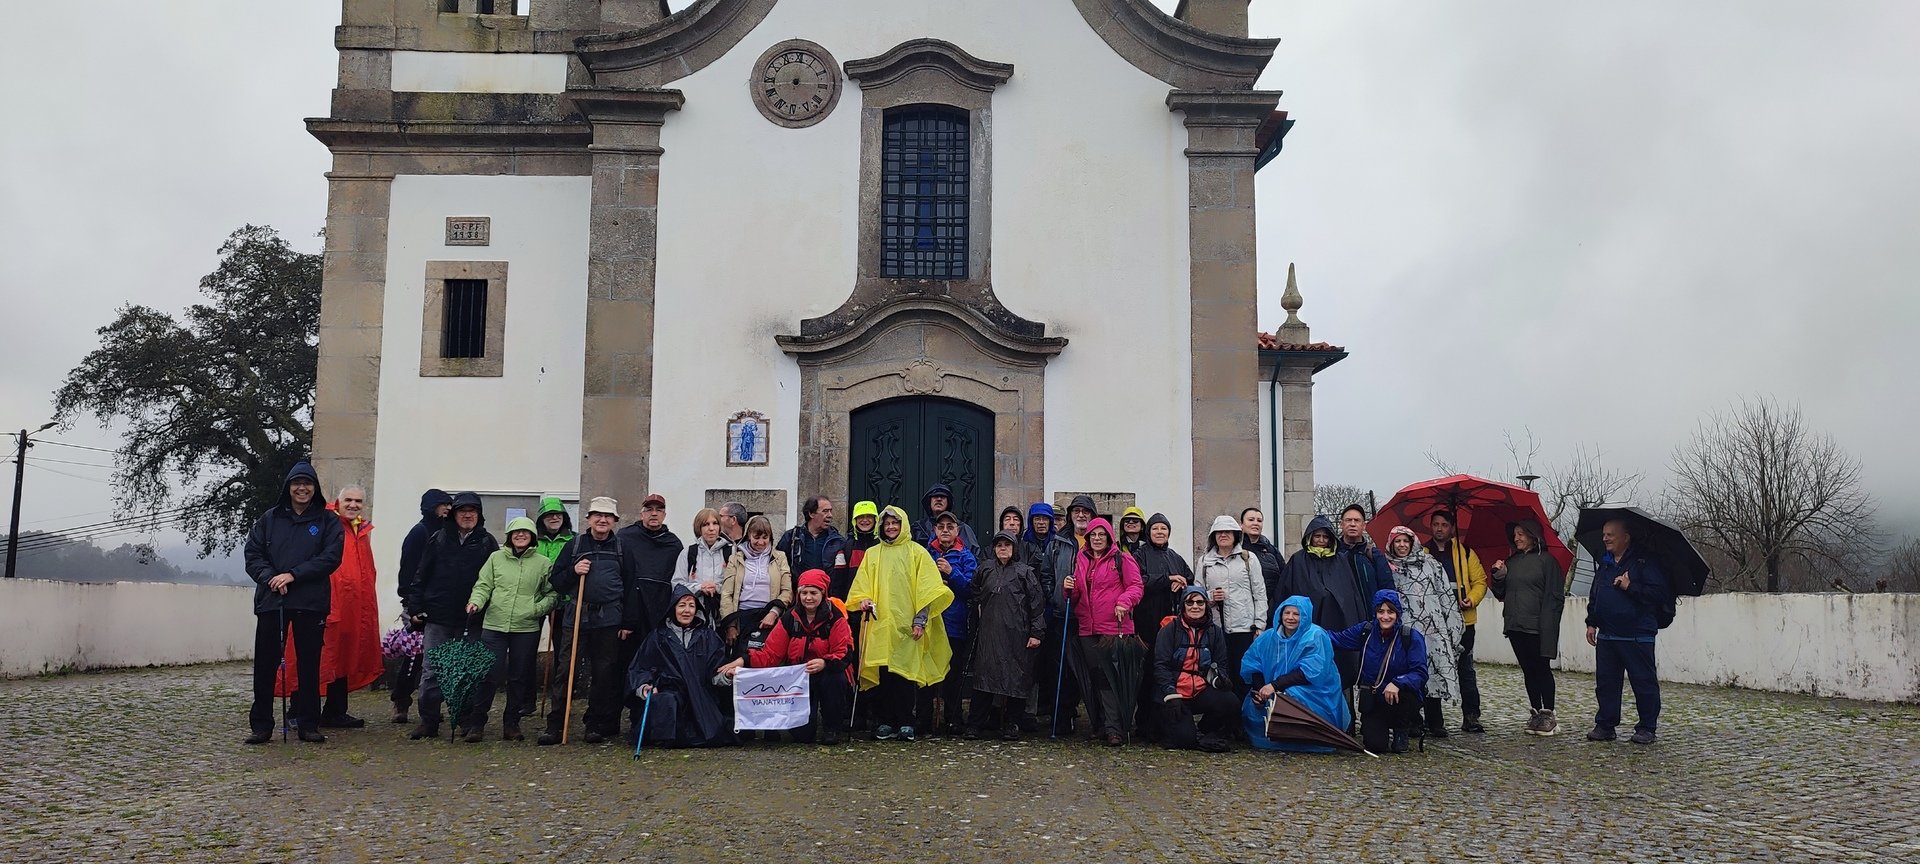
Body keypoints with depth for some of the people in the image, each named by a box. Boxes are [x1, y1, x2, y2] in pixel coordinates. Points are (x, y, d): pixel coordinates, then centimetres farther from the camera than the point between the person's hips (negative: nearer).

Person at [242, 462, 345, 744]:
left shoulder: (327, 521, 5)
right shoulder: (269, 519, 10)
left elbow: (331, 557, -5)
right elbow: (252, 554, 5)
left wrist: (293, 575, -13)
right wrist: (269, 578, -12)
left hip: (311, 603, -1)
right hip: (271, 601, 1)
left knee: (309, 663, 5)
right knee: (265, 663, 2)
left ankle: (308, 724, 13)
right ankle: (261, 725, 11)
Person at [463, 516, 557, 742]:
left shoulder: (543, 563, 5)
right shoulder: (496, 557, 6)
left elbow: (552, 594, 7)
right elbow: (483, 586, 6)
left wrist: (536, 609, -7)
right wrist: (476, 602, -12)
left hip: (526, 629, 1)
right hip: (494, 625, -1)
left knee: (519, 677, 7)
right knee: (489, 675, -3)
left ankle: (511, 723, 19)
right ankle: (477, 723, 9)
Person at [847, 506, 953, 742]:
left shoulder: (916, 552, 8)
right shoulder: (872, 554, 17)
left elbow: (926, 590, 3)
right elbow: (862, 586, 15)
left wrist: (920, 621, -6)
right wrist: (863, 601, -7)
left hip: (907, 624, -2)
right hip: (879, 623, 2)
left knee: (906, 673, -6)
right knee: (883, 673, -3)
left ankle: (906, 723, 1)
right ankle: (884, 723, 4)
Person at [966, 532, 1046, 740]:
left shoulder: (1025, 571, 3)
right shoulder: (985, 569, 14)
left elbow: (1037, 602, 0)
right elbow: (975, 597, 24)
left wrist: (1036, 632, -6)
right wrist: (975, 626, 17)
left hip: (1016, 634, -2)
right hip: (988, 633, 3)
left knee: (1016, 678, 0)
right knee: (984, 676, 0)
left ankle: (1011, 725, 9)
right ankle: (976, 724, 6)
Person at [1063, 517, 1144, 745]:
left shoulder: (1122, 560, 1)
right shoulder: (1081, 561, 17)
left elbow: (1135, 586, -3)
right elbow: (1077, 596, 22)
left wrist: (1124, 602, -20)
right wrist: (1069, 588, 1)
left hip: (1116, 628, -5)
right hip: (1088, 629, 5)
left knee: (1113, 679, -8)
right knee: (1097, 679, 8)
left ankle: (1114, 728, -6)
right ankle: (1101, 725, 15)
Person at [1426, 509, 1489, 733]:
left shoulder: (1465, 553, 7)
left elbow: (1480, 580, 7)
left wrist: (1472, 599, -11)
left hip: (1462, 620, 0)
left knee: (1466, 669, 4)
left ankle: (1471, 717, 9)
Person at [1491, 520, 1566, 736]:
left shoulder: (1546, 560, -3)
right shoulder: (1511, 562, 14)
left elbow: (1556, 596, -5)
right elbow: (1500, 595, 17)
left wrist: (1548, 623, -13)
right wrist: (1498, 576, 0)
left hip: (1538, 627, -6)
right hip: (1514, 626, 6)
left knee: (1542, 669, -2)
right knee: (1528, 670, 10)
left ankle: (1548, 715, 3)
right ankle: (1535, 713, 15)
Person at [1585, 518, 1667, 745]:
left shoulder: (1644, 563, -6)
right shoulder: (1603, 565, 15)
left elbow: (1659, 593, -14)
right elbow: (1594, 597, 22)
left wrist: (1631, 587, -21)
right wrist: (1591, 622, 16)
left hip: (1637, 636, -6)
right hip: (1607, 635, 6)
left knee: (1644, 682, 1)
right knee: (1605, 682, 8)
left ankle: (1647, 728, 11)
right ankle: (1605, 725, 15)